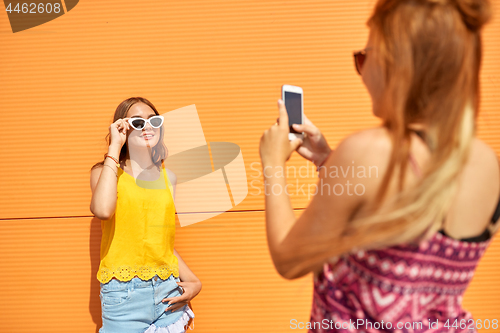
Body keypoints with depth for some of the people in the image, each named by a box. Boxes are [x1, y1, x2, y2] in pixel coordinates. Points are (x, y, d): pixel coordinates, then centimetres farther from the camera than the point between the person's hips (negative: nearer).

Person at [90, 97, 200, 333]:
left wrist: (193, 281, 3)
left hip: (168, 292, 4)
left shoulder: (168, 176, 11)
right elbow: (102, 210, -24)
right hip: (124, 295, -3)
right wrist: (115, 146, -15)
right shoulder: (104, 171, 0)